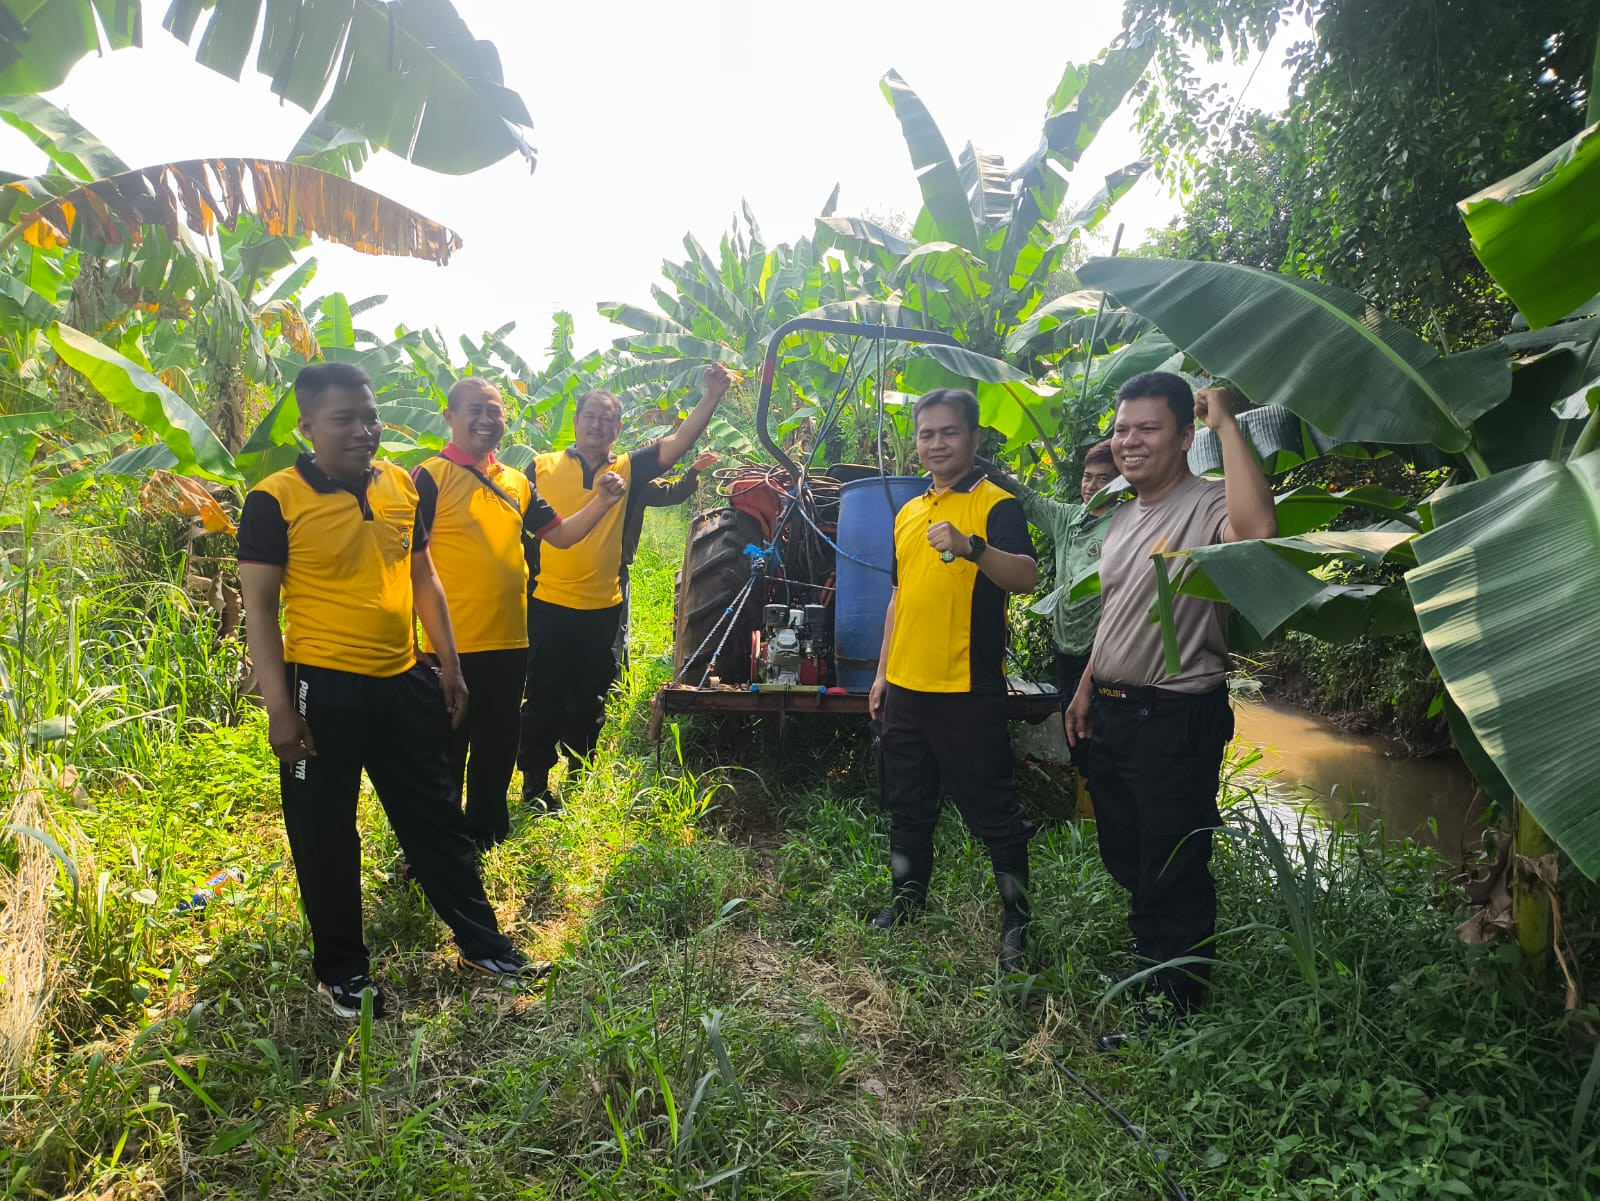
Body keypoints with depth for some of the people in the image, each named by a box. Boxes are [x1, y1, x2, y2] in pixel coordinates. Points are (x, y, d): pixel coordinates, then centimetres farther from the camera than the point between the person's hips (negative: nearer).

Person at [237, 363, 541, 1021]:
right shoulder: (275, 500, -9)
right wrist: (279, 708, -13)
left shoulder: (402, 486, 5)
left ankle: (483, 944, 29)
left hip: (404, 683, 5)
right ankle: (341, 971, 29)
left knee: (436, 819, 15)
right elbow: (258, 607, -9)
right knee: (326, 837, 10)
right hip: (323, 692, -4)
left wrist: (450, 665, 11)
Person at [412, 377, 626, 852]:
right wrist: (415, 636, -18)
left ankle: (485, 838, 36)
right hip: (451, 646, -6)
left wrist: (603, 501, -1)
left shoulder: (516, 481, 11)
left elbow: (561, 535, 15)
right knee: (446, 754, 6)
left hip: (509, 642, 6)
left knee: (498, 747, 18)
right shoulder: (430, 477, -8)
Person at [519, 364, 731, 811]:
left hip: (603, 609, 2)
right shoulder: (542, 467, 1)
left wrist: (712, 397, -16)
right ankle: (535, 785, 19)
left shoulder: (626, 470, 5)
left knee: (590, 704, 14)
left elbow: (677, 444, -5)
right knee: (543, 701, 5)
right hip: (547, 606, -2)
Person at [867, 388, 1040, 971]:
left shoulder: (995, 503, -8)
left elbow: (1026, 576, -23)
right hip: (905, 686, 7)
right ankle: (909, 893, 36)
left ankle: (1018, 916, 18)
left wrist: (972, 548, -41)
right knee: (907, 802, 18)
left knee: (991, 808, 2)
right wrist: (883, 671, 18)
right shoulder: (907, 512, 14)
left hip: (968, 689, -7)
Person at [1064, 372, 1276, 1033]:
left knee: (1173, 873, 5)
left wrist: (1225, 422, -32)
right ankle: (1146, 969, 44)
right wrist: (1087, 688, 19)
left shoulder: (1207, 507, -17)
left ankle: (1173, 1006, 24)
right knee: (1124, 856, 23)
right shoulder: (1123, 515, 12)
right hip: (1110, 712, 9)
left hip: (1175, 718, -9)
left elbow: (1256, 529, -42)